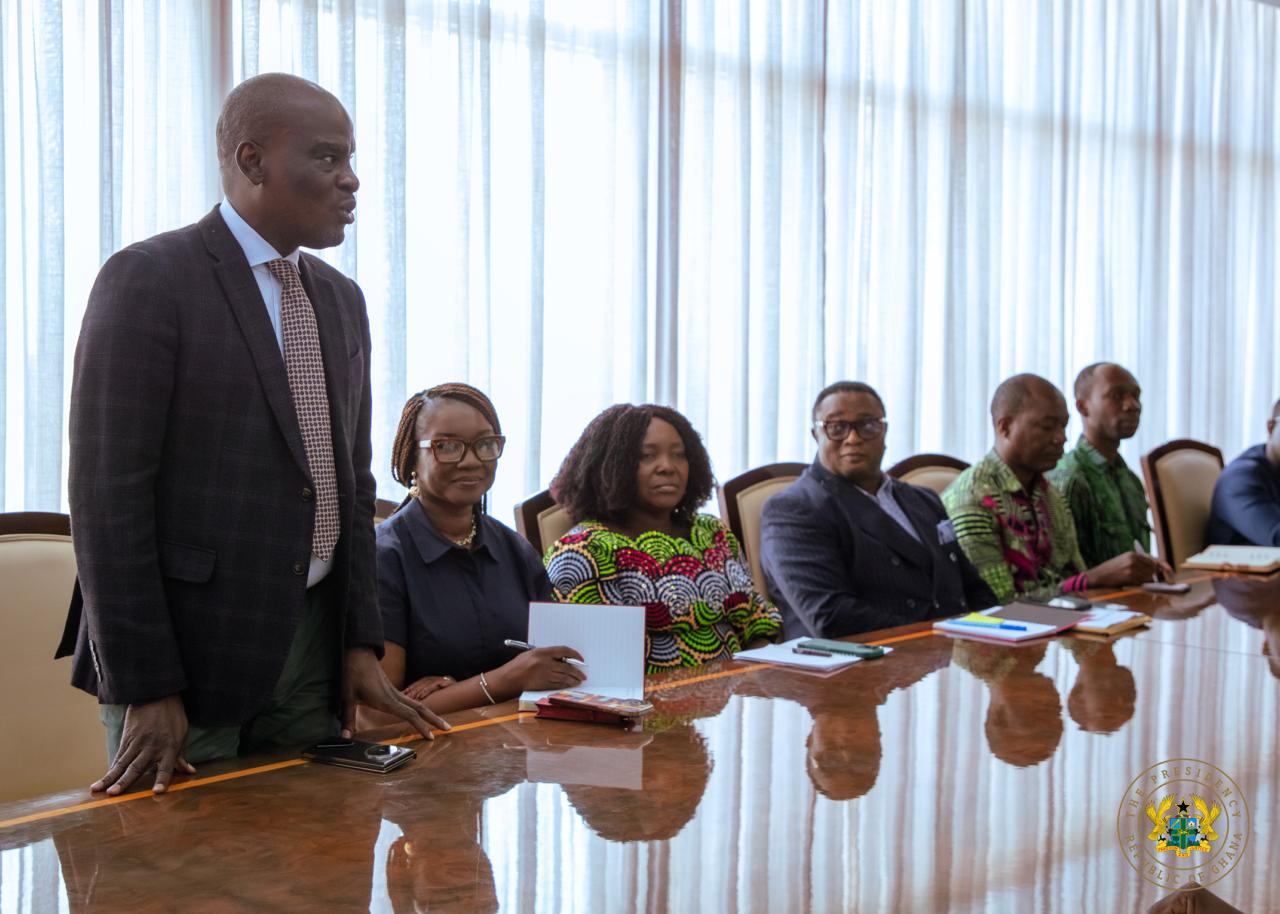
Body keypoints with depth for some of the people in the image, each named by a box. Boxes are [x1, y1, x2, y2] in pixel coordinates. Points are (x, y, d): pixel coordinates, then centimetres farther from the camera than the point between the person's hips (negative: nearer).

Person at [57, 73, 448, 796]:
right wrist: (145, 692, -16)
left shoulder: (341, 299, 12)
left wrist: (361, 643, 8)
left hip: (314, 646, 6)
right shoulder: (148, 279, -10)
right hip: (188, 646, -6)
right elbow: (109, 491, -14)